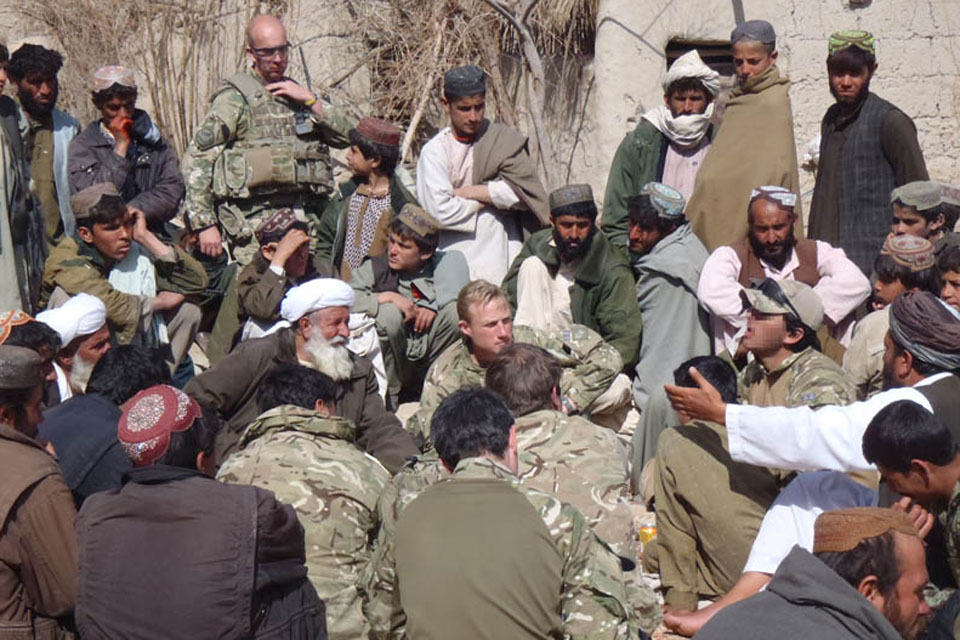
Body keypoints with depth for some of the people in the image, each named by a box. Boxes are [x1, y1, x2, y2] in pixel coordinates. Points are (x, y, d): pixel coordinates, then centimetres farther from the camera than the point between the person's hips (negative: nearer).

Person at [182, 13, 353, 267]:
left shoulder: (296, 92, 19)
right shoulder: (235, 97, 0)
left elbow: (345, 135, 14)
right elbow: (197, 159, -6)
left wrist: (311, 101, 0)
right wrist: (205, 224, -12)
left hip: (306, 218, 5)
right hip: (256, 223, -5)